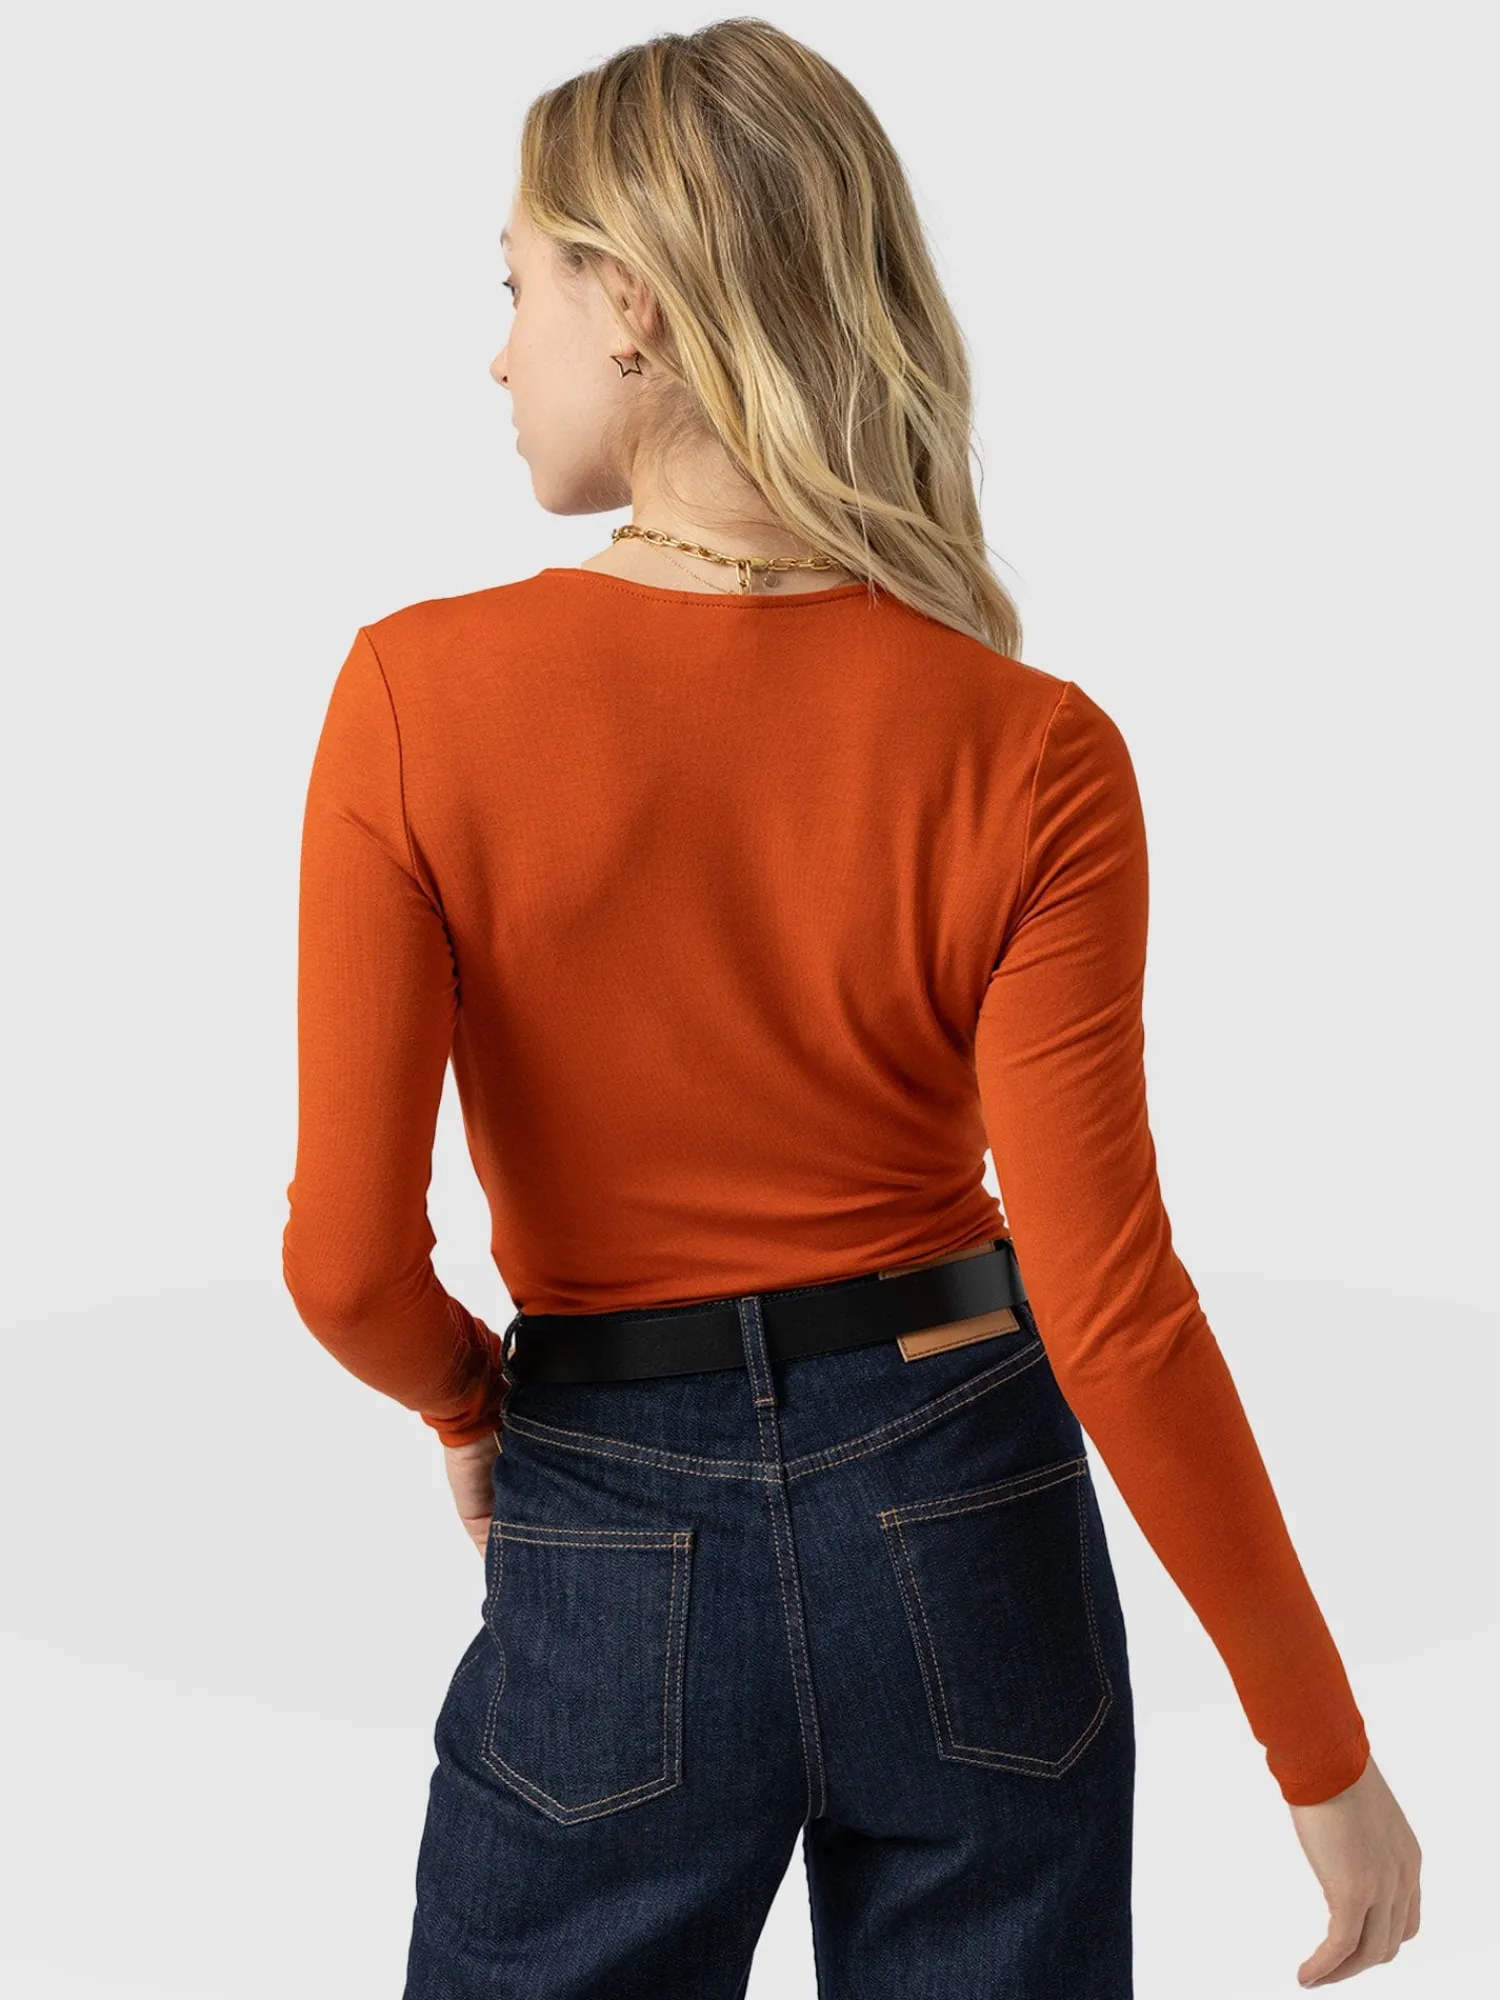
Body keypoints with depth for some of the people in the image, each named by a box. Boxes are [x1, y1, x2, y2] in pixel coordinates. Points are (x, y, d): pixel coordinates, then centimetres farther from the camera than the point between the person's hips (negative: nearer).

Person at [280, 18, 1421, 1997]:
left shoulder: (417, 697, -15)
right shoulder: (1030, 756, -14)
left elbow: (347, 1260, -15)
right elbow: (1116, 1315, -15)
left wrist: (469, 1398, 8)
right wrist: (1327, 1756, -4)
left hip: (609, 1561, -1)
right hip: (968, 1538, 1)